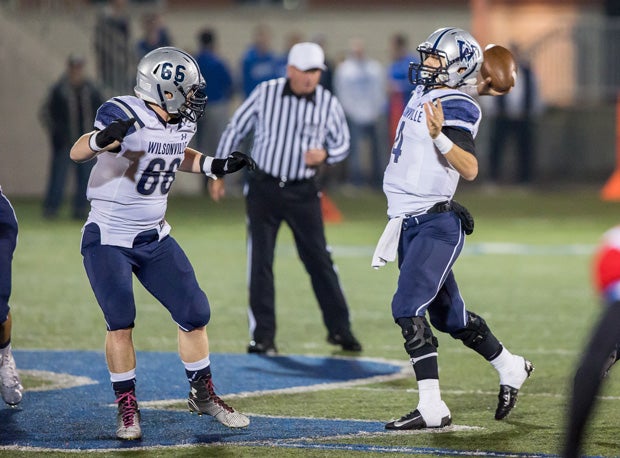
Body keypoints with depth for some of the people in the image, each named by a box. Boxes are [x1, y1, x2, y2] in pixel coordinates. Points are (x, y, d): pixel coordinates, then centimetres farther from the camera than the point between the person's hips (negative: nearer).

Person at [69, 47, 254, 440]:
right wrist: (104, 138, -53)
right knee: (121, 322, -11)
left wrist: (217, 166, 10)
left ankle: (203, 396, 22)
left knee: (194, 314, 5)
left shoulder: (181, 122, 1)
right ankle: (128, 409, 3)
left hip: (155, 238, 7)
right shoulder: (126, 116, -22)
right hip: (108, 240, -7)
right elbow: (77, 152, -32)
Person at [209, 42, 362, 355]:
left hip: (302, 192, 1)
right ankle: (262, 336, 5)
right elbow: (236, 130, 2)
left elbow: (342, 143, 8)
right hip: (263, 188, -1)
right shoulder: (265, 93, -8)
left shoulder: (328, 103, -5)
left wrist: (325, 154, -16)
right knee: (260, 262, -1)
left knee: (319, 259, 2)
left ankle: (339, 329, 13)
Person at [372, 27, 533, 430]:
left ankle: (432, 408, -22)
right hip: (408, 226, 9)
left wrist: (439, 137, -38)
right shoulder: (423, 93, 11)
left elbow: (470, 169, -27)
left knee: (408, 309, -21)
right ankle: (511, 368, 39)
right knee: (449, 316, 18)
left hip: (437, 225, -9)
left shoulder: (456, 107, -14)